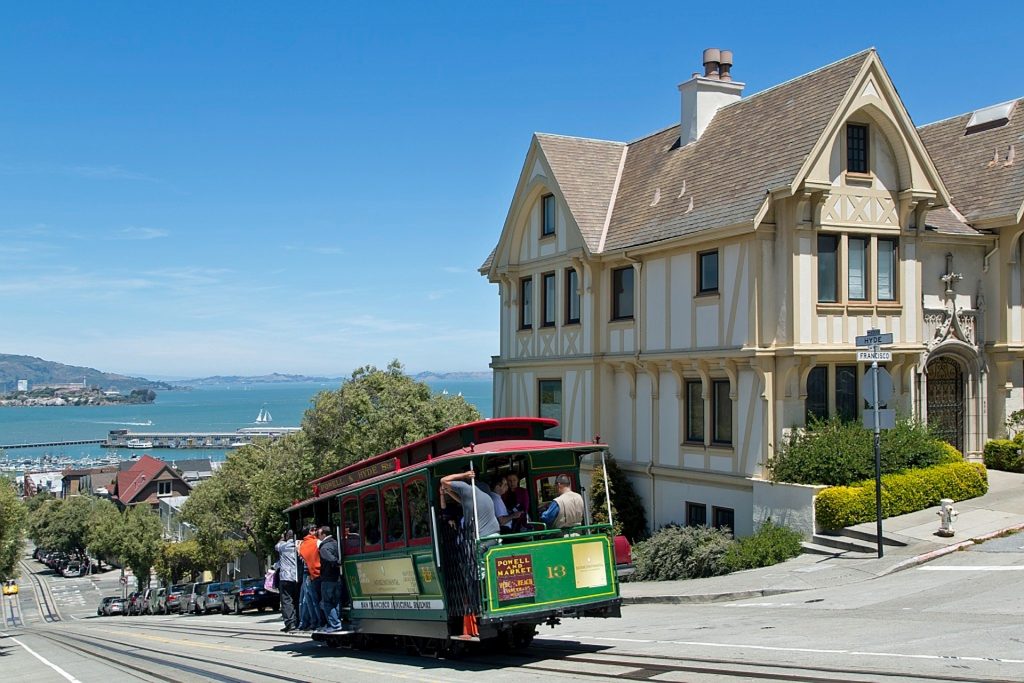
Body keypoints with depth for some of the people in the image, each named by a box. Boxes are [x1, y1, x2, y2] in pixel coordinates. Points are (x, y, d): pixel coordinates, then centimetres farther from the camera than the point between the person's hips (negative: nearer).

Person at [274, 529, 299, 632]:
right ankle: (298, 623, 12)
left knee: (287, 601, -3)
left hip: (285, 578, -4)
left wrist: (282, 538, 30)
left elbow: (276, 547, 19)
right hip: (297, 578, 4)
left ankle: (290, 623, -12)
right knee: (297, 601, 12)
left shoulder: (283, 545, -2)